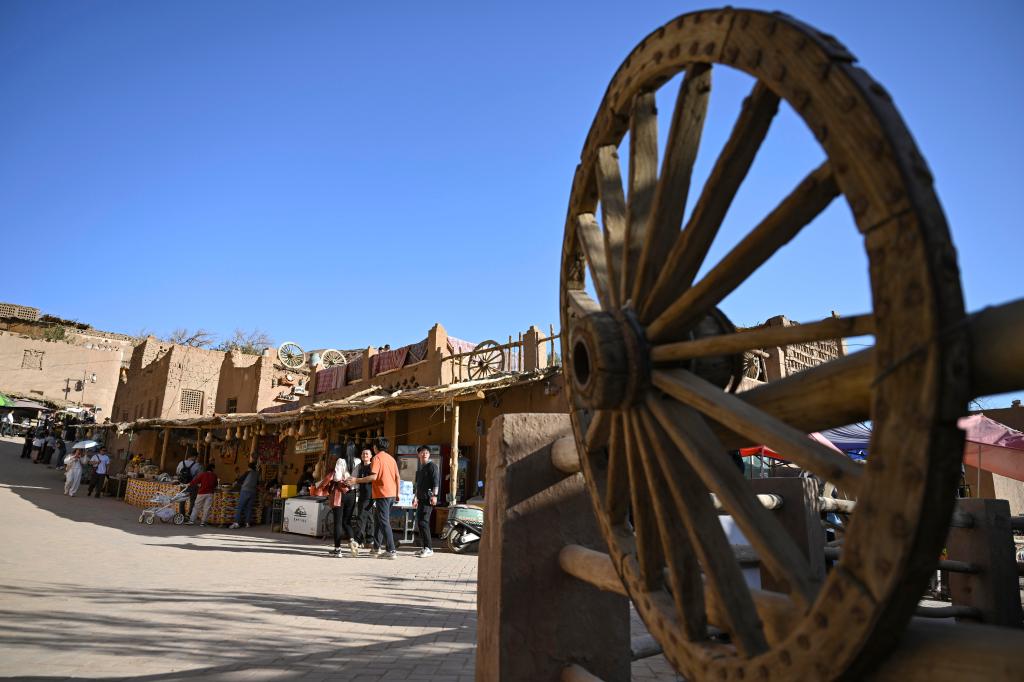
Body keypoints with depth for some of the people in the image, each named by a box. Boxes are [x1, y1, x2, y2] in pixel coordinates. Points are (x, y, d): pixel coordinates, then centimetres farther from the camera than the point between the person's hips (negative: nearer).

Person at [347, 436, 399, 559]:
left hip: (382, 494, -8)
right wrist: (397, 493, 19)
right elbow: (397, 477, 12)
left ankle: (391, 551, -10)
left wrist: (356, 480, -14)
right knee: (381, 520, 18)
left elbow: (374, 476, -19)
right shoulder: (391, 458, 13)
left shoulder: (377, 458, -8)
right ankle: (378, 546, 22)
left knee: (384, 522, -6)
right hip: (392, 494, 8)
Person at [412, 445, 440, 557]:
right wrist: (415, 497, 26)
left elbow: (436, 481, -13)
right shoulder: (420, 468, 20)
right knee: (419, 522, 9)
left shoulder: (432, 465, -5)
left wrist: (434, 495, -21)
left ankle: (428, 548, -9)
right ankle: (423, 547, 17)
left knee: (423, 522, -13)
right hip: (421, 499, 9)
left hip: (428, 498, -9)